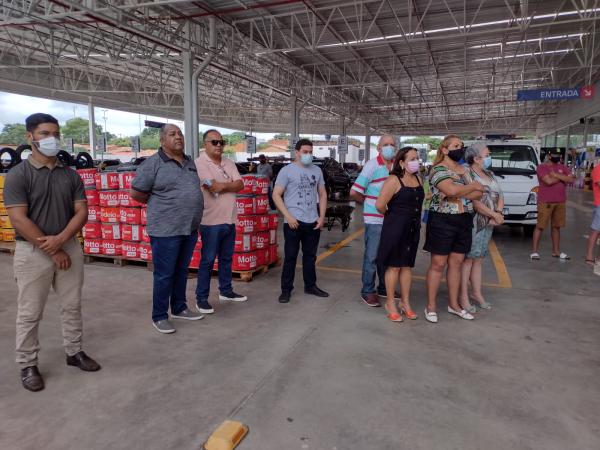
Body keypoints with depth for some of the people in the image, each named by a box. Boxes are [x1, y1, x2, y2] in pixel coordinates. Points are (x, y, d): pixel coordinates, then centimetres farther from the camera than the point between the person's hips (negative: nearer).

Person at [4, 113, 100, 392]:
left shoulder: (71, 175, 6)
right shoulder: (18, 175, -7)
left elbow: (81, 212, 1)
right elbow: (18, 219, -13)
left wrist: (60, 239, -15)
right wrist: (52, 251, -13)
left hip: (69, 247, 4)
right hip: (33, 252, -4)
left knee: (72, 306, 13)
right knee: (30, 313, 6)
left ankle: (74, 352, 28)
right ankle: (27, 365, 21)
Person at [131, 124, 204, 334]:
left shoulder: (190, 162, 11)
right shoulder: (153, 163, -10)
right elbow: (136, 193, -8)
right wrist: (159, 204, 1)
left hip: (190, 228, 7)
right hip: (166, 230, -6)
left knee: (182, 271, 17)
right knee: (164, 275, 2)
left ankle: (179, 308, 32)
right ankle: (159, 316, 16)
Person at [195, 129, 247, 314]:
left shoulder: (229, 163, 11)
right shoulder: (200, 163, -9)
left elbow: (240, 185, -1)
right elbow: (214, 188, -21)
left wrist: (222, 185, -15)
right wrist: (230, 184, -9)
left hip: (229, 219, 7)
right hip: (211, 221, -7)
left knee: (227, 258, 17)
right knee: (207, 260, 0)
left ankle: (225, 291, 31)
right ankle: (201, 298, 10)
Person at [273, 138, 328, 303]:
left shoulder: (317, 170, 10)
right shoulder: (287, 170, -4)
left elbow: (322, 194, 15)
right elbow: (276, 195, -8)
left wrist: (322, 216, 4)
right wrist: (288, 216, -16)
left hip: (313, 222, 5)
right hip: (293, 222, -5)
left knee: (310, 256, 14)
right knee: (290, 257, 2)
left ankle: (310, 286, 27)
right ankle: (286, 289, 12)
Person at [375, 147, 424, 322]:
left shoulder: (418, 179, 8)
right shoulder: (394, 180, -14)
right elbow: (380, 205, -20)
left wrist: (415, 219, 10)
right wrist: (392, 216, -3)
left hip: (413, 228, 7)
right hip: (395, 228, -7)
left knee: (407, 265, 14)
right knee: (394, 266, 3)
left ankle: (406, 303, 26)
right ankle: (390, 303, 16)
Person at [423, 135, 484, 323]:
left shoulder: (465, 170, 13)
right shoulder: (438, 169, -10)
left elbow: (478, 193, 2)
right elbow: (451, 190, -27)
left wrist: (459, 194, -15)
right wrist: (472, 187, -9)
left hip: (464, 222, 7)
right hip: (442, 222, -7)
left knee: (456, 263, 12)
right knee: (438, 264, 0)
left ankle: (453, 304, 24)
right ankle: (431, 306, 10)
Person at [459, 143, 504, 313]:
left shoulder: (490, 175, 17)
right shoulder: (467, 175, -10)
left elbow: (500, 197, 13)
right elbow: (474, 202, -19)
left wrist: (497, 214, -6)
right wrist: (495, 215, -12)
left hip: (488, 224, 8)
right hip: (472, 223, -8)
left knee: (478, 260, 14)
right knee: (467, 259, -3)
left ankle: (476, 293, 24)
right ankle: (463, 297, 3)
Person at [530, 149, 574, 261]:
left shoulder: (563, 167, 12)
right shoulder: (542, 167, -5)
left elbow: (571, 179, -1)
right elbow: (549, 181, -18)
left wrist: (556, 175, -11)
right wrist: (562, 178, -2)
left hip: (560, 202, 6)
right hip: (545, 202, -6)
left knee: (556, 226, 12)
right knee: (540, 226, -4)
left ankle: (556, 251, 21)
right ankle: (534, 251, 1)